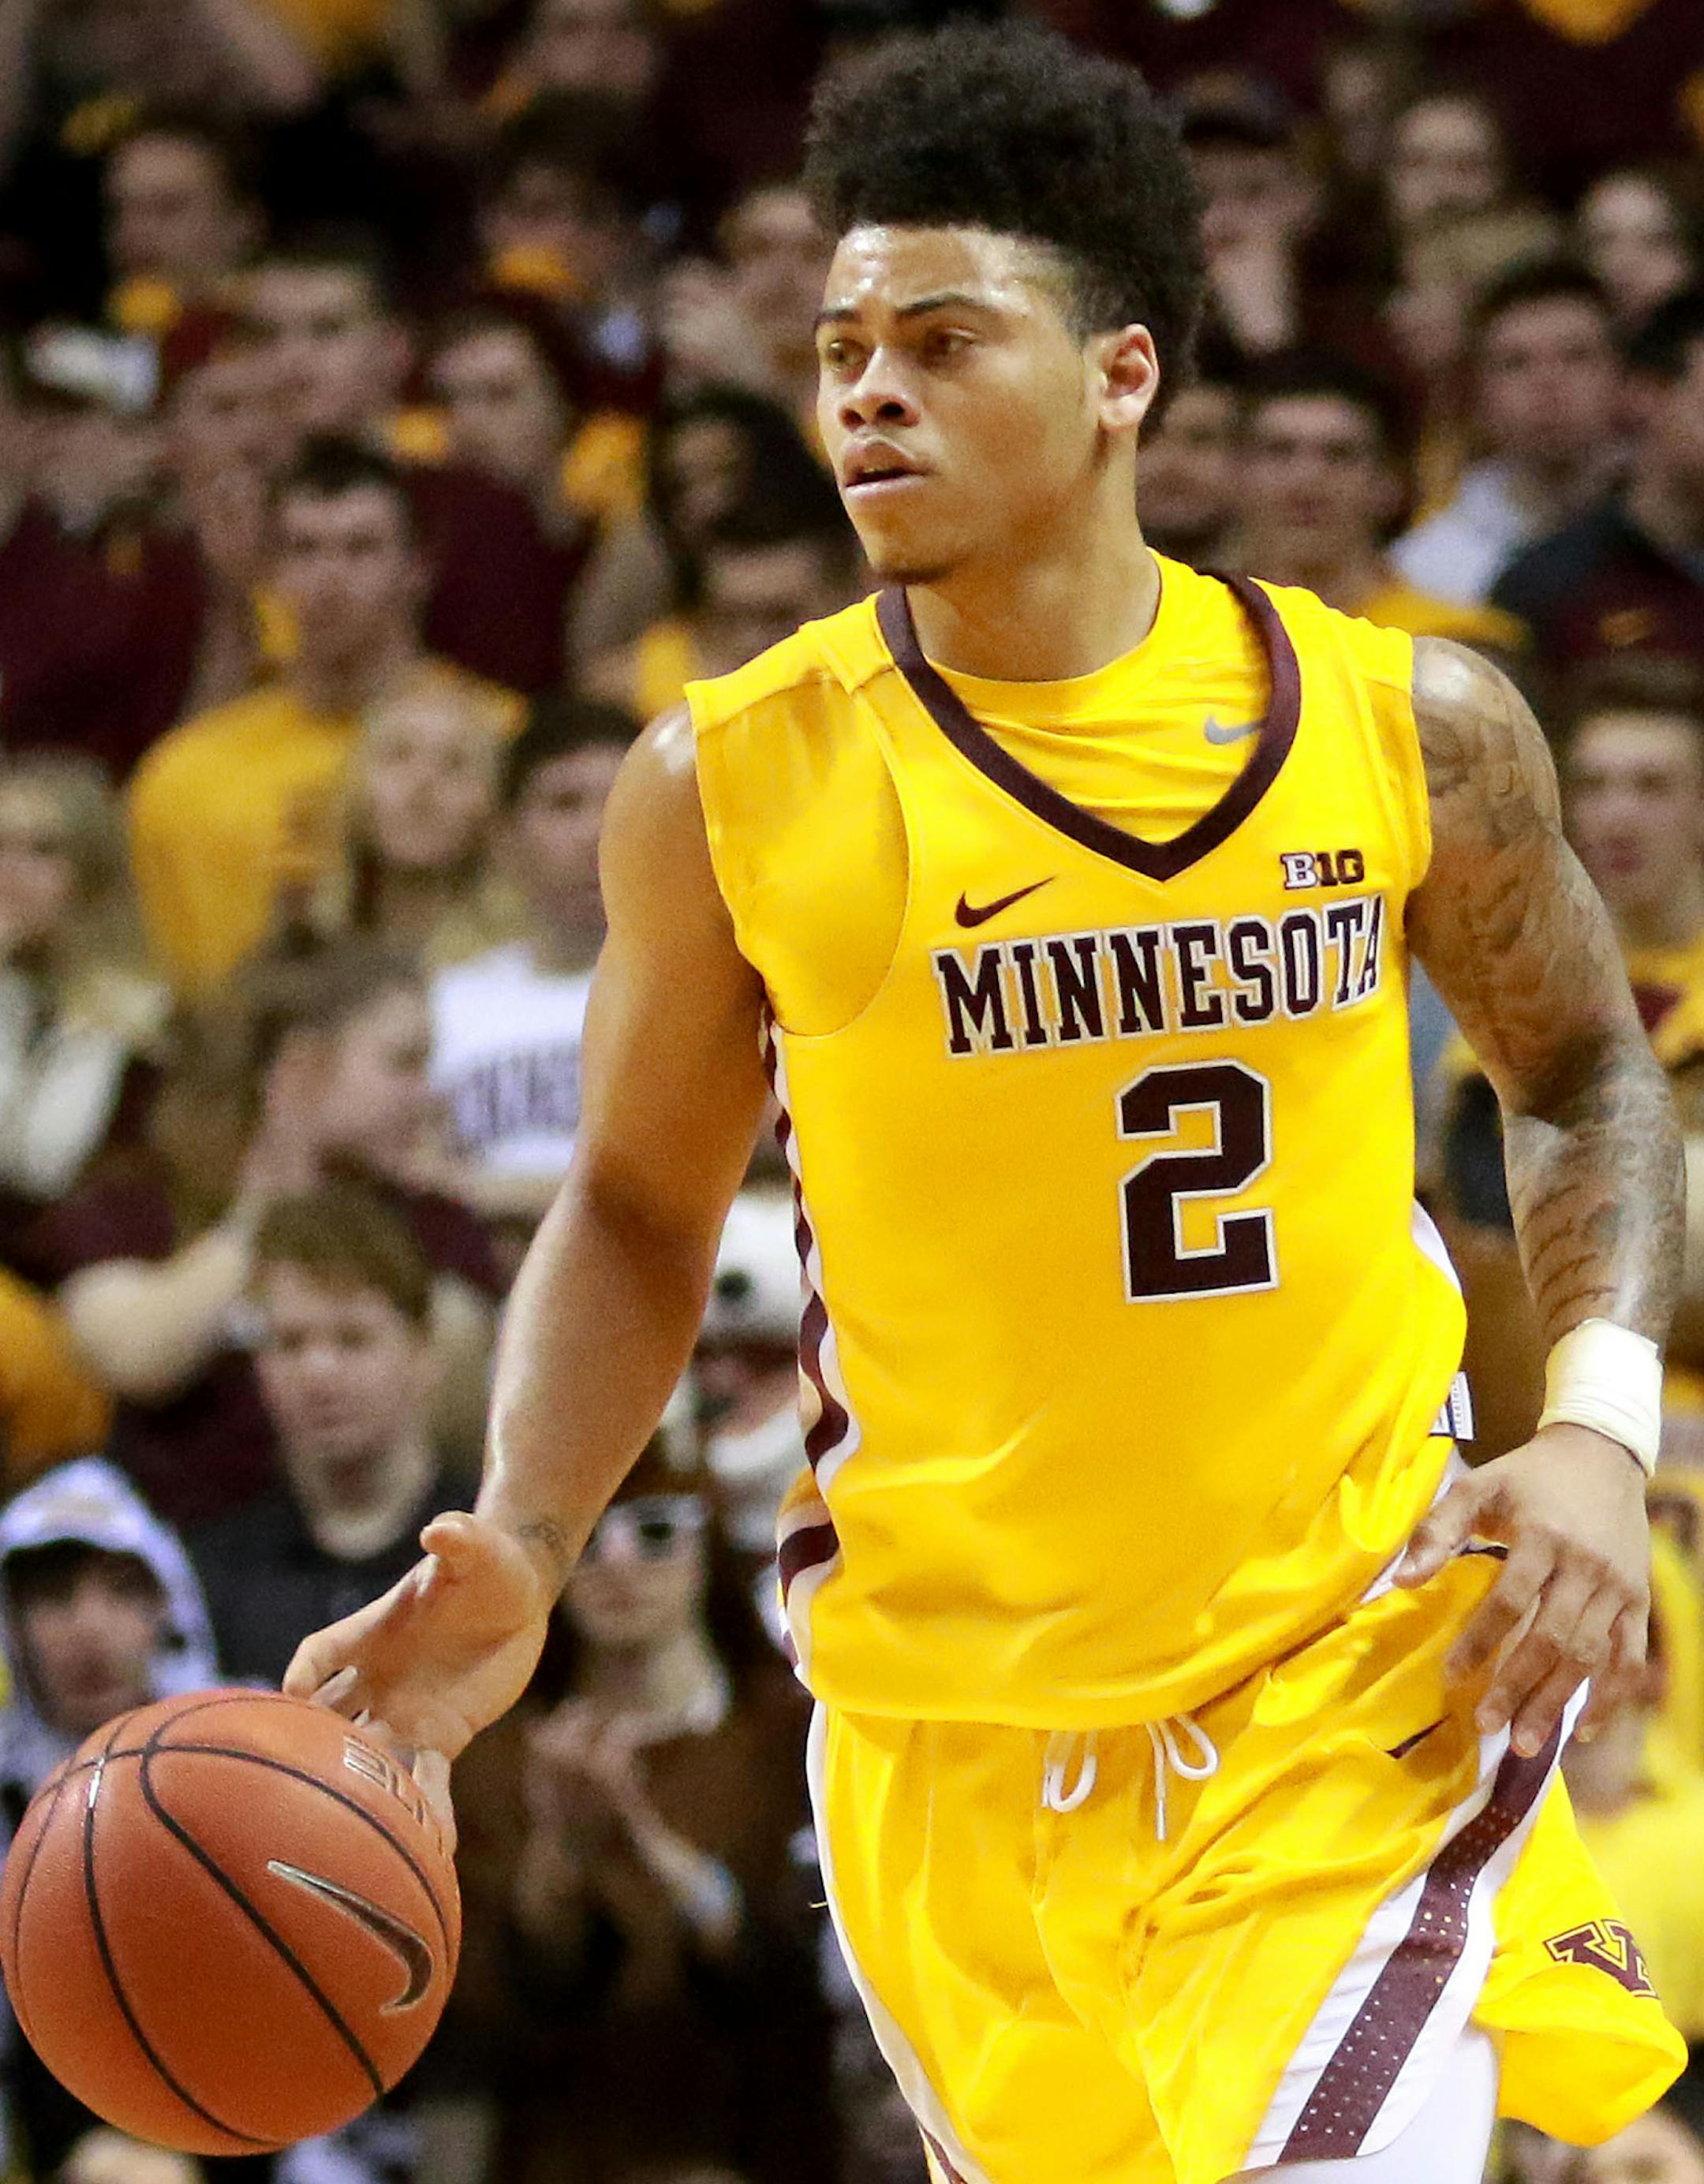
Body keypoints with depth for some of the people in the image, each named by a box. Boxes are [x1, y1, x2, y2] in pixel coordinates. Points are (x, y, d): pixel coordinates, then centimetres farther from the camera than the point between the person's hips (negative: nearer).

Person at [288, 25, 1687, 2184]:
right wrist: (516, 1553, -9)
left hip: (1358, 1667, -1)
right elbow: (639, 1209, 7)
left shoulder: (1403, 722, -4)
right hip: (954, 1714, 1)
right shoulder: (730, 785, -5)